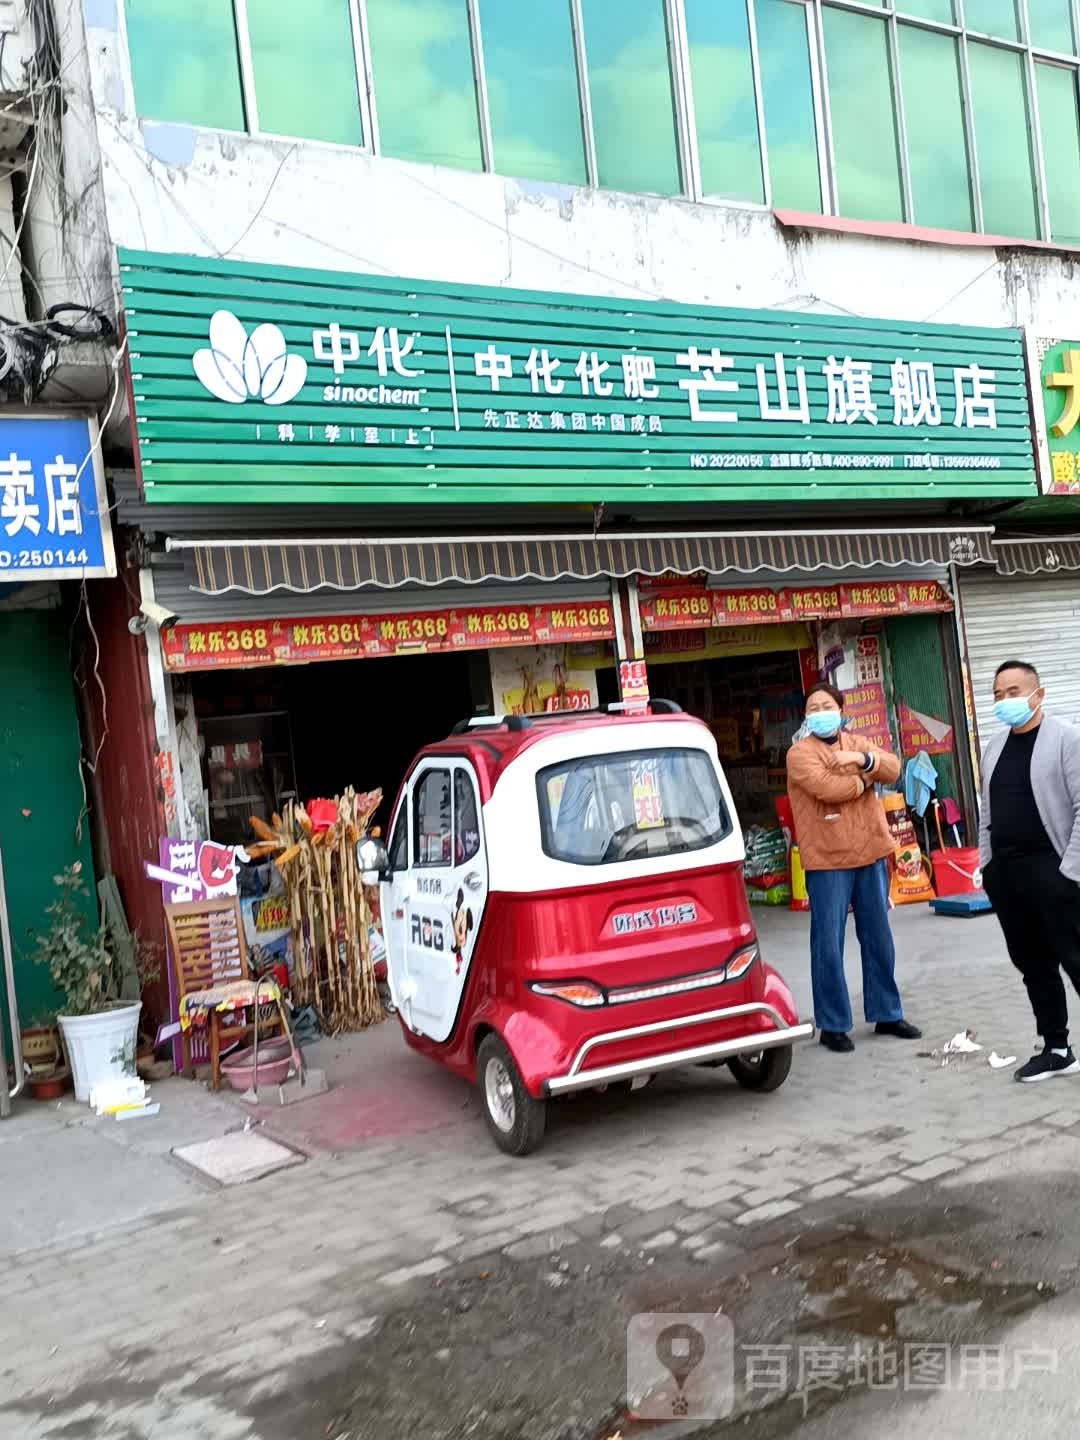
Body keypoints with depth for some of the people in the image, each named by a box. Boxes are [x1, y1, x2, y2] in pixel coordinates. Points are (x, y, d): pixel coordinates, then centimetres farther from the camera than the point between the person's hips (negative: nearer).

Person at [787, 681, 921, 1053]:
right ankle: (833, 1025, 8)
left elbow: (893, 769, -1)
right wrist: (865, 779, -5)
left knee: (878, 938, 14)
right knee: (828, 945, -2)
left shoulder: (857, 744, 13)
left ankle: (886, 1013, 27)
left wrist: (863, 759, -20)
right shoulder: (800, 753, -6)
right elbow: (827, 788, -22)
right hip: (827, 861, -6)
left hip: (870, 854, 6)